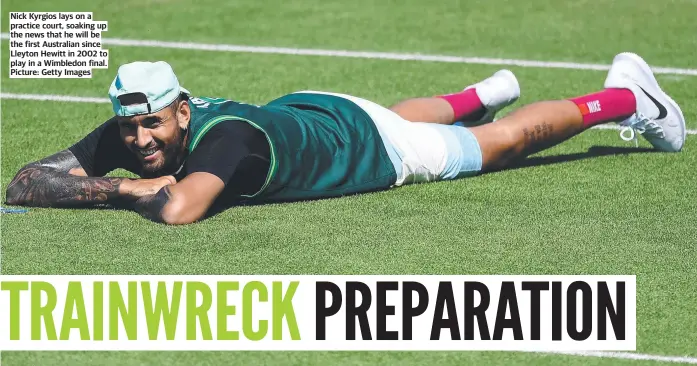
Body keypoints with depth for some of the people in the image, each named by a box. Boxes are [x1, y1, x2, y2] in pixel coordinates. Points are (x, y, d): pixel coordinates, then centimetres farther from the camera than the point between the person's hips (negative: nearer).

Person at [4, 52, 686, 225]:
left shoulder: (223, 134, -46)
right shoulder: (127, 137, -29)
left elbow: (179, 210, -63)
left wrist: (137, 190, -43)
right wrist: (112, 186, -44)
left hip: (364, 142, -5)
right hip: (298, 111, 5)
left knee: (503, 142, 17)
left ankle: (622, 96, 39)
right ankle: (475, 96, 67)